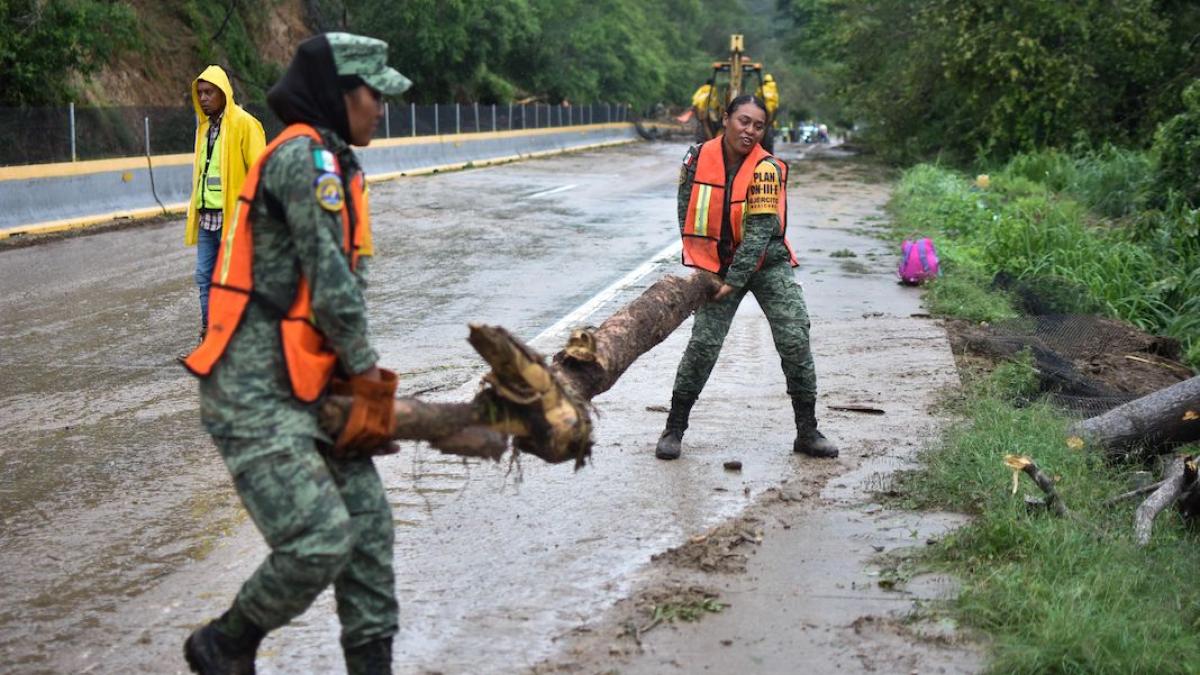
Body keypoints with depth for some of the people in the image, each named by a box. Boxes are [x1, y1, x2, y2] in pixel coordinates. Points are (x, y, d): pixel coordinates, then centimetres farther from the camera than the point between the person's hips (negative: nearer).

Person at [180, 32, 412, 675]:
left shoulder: (329, 163, 16)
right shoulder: (304, 157, -15)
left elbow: (345, 284, 14)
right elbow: (331, 283, -16)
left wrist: (360, 381, 6)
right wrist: (369, 377, -4)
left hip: (308, 386, 10)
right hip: (255, 395, -10)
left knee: (368, 523, 7)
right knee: (320, 540, -14)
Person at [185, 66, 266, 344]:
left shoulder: (244, 124, -8)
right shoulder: (204, 125, 14)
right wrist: (196, 210, 15)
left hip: (233, 217, -7)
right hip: (207, 217, 7)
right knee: (204, 277, 8)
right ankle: (209, 336, 16)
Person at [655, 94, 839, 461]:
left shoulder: (767, 169, -15)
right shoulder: (698, 158, -6)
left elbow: (760, 231, -19)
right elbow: (687, 212, 2)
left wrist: (734, 281, -23)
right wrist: (700, 267, -4)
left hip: (767, 263, -1)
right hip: (717, 264, 1)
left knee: (795, 340, -8)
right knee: (703, 342, -8)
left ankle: (807, 432, 4)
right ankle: (674, 428, 6)